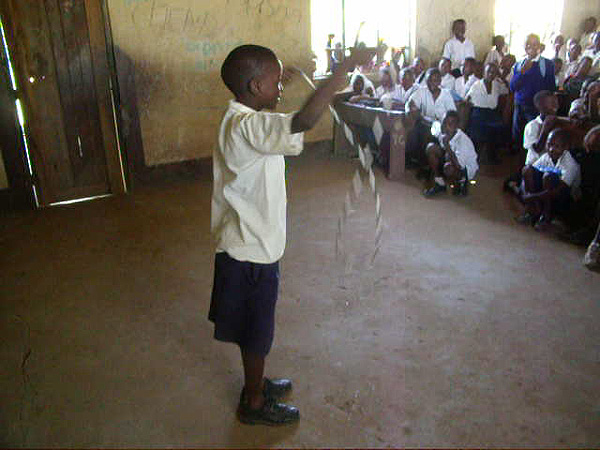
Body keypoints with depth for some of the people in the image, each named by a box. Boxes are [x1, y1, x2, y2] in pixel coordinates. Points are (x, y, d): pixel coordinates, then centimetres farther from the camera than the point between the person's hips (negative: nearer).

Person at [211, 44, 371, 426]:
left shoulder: (244, 119, 5)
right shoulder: (247, 127, -27)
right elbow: (303, 121, -42)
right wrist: (346, 67, -38)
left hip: (252, 243, 9)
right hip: (251, 252, -9)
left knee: (255, 328, 25)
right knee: (255, 330, 10)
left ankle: (256, 382, 45)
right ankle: (254, 403, 30)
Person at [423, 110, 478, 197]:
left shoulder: (463, 140, -30)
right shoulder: (442, 134, -11)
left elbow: (458, 165, -38)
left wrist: (447, 144, -39)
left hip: (467, 169, -6)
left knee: (449, 169, -39)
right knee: (431, 147, -13)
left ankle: (462, 181, 1)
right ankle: (439, 184, -3)